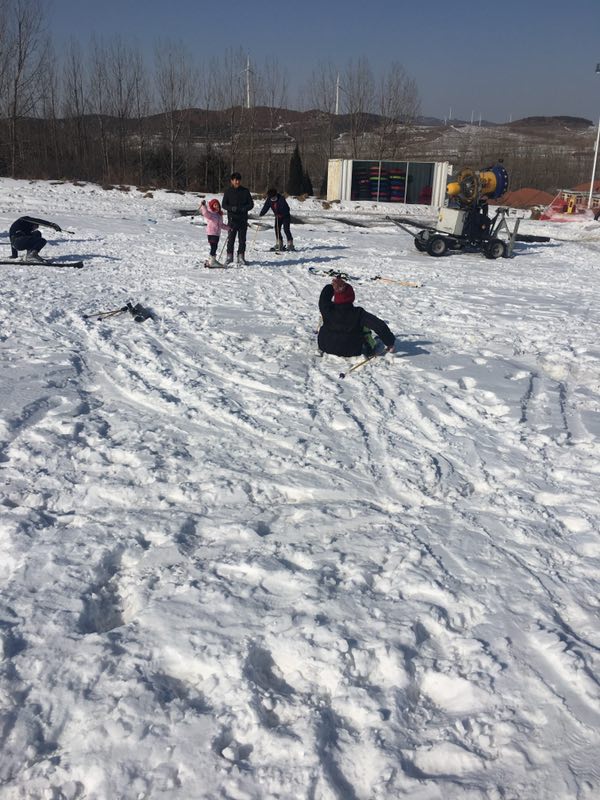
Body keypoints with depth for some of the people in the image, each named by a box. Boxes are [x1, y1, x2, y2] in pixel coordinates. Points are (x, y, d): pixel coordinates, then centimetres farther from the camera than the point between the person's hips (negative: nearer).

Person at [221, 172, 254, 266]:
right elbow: (224, 204, 2)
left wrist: (244, 208, -14)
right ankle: (229, 256, 11)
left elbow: (251, 204, 6)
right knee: (230, 239, 0)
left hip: (243, 219, 1)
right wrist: (232, 208, -17)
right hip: (232, 219, -1)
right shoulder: (228, 191, 3)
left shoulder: (245, 191, 5)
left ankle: (241, 257, 12)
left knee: (242, 239, 4)